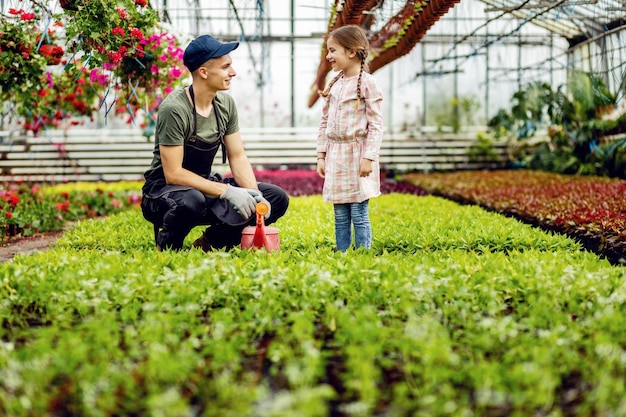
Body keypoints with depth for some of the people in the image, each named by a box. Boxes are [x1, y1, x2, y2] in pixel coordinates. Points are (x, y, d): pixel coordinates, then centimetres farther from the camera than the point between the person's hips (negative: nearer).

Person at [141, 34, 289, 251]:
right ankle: (167, 247, -10)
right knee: (191, 201, -42)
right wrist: (226, 191, -28)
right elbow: (173, 174, -24)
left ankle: (210, 242, 3)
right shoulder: (174, 109, -22)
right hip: (165, 190, -7)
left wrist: (253, 193, -16)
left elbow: (238, 157, 3)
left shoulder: (226, 103, -1)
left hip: (205, 186, 7)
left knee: (277, 199, -7)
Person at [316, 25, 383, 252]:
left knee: (359, 214, -4)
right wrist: (321, 155, 10)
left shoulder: (367, 83, -9)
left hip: (357, 155, -6)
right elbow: (324, 122, 15)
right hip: (335, 155, 6)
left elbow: (376, 124, -11)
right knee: (340, 216, 9)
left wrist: (369, 157, -16)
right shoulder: (334, 84, 11)